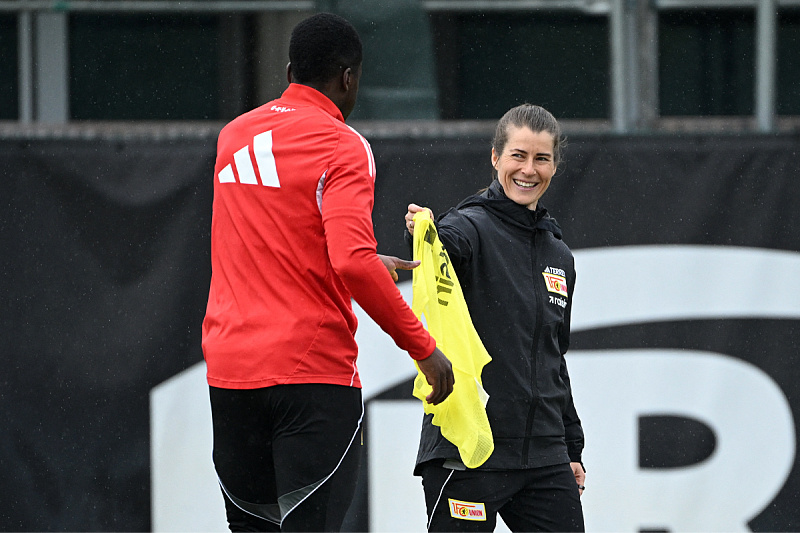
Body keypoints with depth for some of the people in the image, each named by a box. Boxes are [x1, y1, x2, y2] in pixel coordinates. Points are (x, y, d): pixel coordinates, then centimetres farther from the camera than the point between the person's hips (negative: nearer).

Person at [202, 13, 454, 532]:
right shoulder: (343, 146, -8)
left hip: (230, 371, 6)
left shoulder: (233, 136, 13)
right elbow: (352, 263, -21)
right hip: (314, 371, -6)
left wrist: (370, 265, 34)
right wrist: (422, 346, -14)